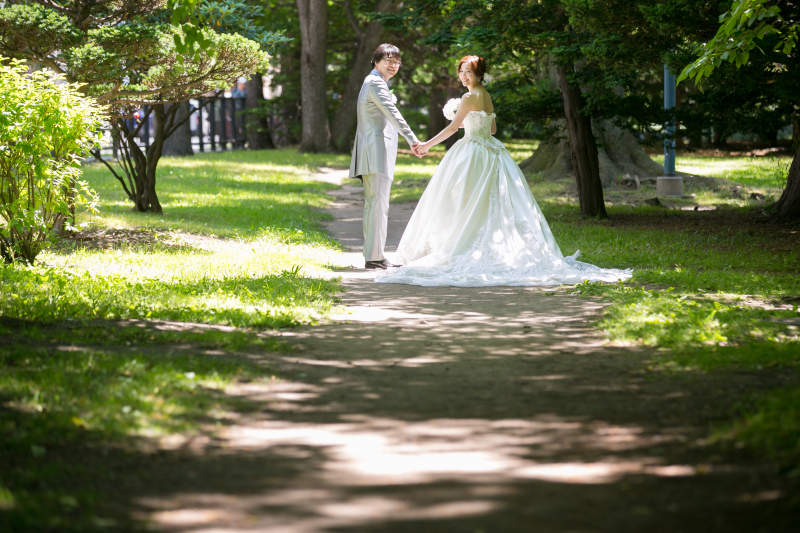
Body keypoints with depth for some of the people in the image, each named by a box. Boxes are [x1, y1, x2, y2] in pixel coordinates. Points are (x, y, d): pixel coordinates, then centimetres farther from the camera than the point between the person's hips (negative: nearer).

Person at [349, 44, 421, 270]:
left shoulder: (372, 82, 22)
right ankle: (374, 257, -16)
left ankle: (372, 255, 15)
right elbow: (392, 113, -24)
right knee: (379, 203, -13)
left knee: (372, 204, 11)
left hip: (371, 152, 11)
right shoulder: (376, 83, -11)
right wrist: (412, 139, -33)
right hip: (377, 151, -11)